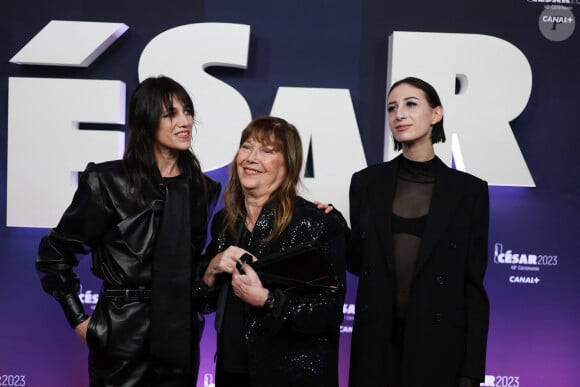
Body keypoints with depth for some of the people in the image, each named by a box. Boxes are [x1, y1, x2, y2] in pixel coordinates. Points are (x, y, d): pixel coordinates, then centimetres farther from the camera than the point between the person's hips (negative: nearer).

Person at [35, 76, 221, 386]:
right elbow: (54, 255, -4)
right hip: (122, 334, -4)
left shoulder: (203, 187, 5)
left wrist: (194, 308, 7)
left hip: (182, 334, 4)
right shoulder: (108, 181, -10)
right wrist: (79, 320, -5)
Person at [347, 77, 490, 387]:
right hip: (375, 342, 2)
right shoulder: (366, 182, 2)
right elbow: (358, 262, 9)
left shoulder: (469, 190, -3)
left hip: (439, 345, -1)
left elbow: (473, 284, -3)